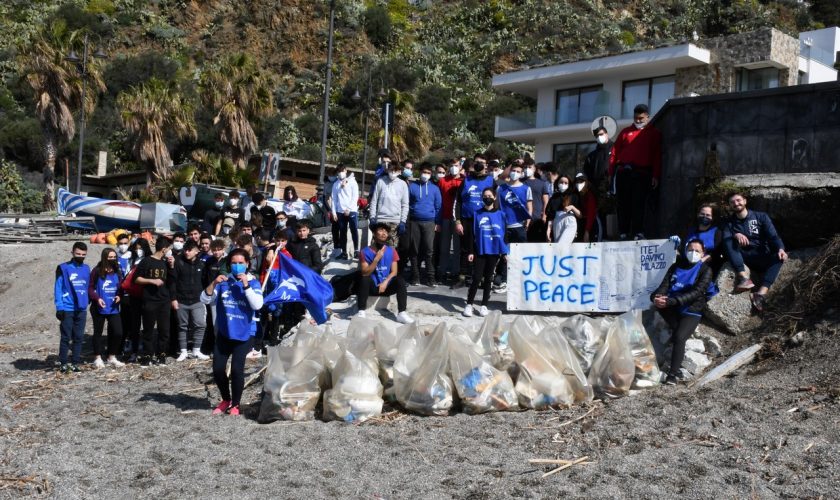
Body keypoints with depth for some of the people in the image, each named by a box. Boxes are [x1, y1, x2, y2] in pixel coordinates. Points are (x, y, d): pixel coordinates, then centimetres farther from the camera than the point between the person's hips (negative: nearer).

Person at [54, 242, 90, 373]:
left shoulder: (86, 269, 10)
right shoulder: (63, 268, -3)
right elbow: (58, 288, -5)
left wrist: (87, 302, 9)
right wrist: (59, 307, -12)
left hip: (82, 309, 4)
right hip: (67, 309, -4)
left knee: (79, 337, 7)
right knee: (66, 337, -1)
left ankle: (76, 363, 13)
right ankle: (64, 363, 6)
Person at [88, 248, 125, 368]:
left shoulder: (117, 272, 10)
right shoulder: (97, 271, -5)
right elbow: (90, 288, -6)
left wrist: (119, 296, -1)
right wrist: (97, 298, -19)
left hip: (113, 308, 4)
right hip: (99, 308, -4)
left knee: (118, 332, -2)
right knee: (98, 332, 8)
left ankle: (112, 357, 13)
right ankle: (98, 358, 18)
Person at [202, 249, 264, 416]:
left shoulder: (253, 282, -4)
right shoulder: (224, 281, 3)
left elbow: (257, 305, -19)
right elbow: (205, 300, -2)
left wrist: (246, 285, -23)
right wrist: (214, 283, -17)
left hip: (244, 334, -3)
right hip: (224, 333, 3)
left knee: (236, 369, -13)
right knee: (218, 369, 1)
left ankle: (235, 404, 8)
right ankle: (226, 400, 26)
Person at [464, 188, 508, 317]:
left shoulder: (501, 215, 3)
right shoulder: (477, 214, 3)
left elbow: (505, 234, 5)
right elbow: (473, 233, 4)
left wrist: (504, 252, 0)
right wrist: (471, 251, -2)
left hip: (494, 252, 1)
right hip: (480, 251, -1)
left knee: (488, 278, 8)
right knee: (476, 278, -3)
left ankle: (484, 305, 16)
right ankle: (469, 305, 5)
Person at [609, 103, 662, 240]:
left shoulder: (654, 133, 11)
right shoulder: (626, 132, 16)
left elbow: (657, 156, 5)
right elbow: (614, 153, 12)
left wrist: (656, 176, -5)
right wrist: (611, 173, 4)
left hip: (642, 174, -2)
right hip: (623, 172, 2)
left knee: (639, 204, -10)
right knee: (623, 204, 1)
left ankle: (639, 233, -13)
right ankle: (623, 233, 5)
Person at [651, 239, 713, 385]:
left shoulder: (705, 270, 0)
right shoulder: (676, 267, 13)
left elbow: (696, 293, -14)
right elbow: (664, 286, 2)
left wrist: (670, 301, -27)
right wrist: (656, 297, -24)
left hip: (691, 312, -4)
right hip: (673, 309, 4)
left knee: (679, 337, -27)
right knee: (659, 301, -27)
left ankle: (673, 374, -21)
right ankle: (676, 331, -13)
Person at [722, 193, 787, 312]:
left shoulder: (761, 217, 9)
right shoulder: (729, 223, 13)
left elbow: (773, 236, -5)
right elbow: (725, 240, -7)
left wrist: (780, 249, -27)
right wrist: (736, 235, -31)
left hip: (762, 258, 0)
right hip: (742, 258, 0)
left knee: (779, 256, -32)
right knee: (730, 242, -27)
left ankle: (761, 293, -53)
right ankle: (744, 278, -46)